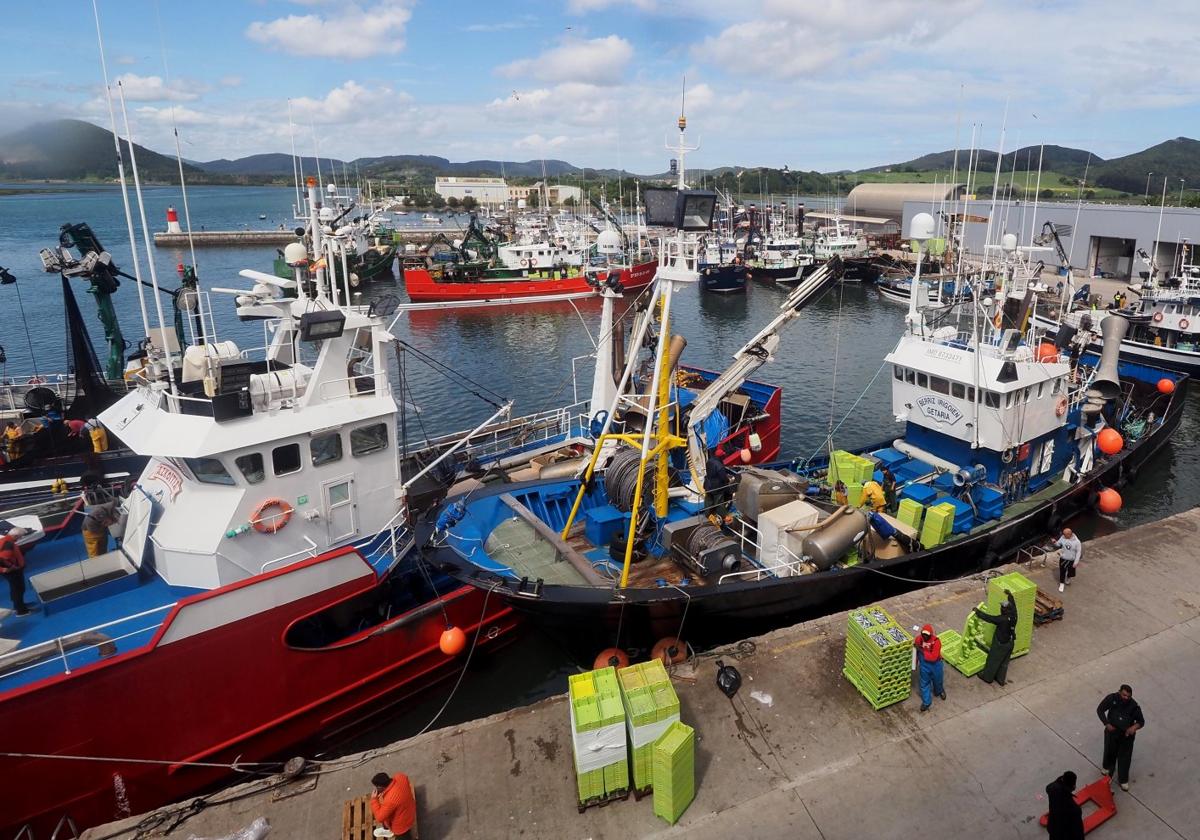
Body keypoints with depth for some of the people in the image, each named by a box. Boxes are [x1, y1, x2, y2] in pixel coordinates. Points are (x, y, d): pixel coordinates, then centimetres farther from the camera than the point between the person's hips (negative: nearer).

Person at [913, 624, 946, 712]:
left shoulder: (936, 641, -30)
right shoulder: (918, 639, -18)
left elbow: (933, 657, -33)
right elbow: (915, 652, -2)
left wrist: (922, 650, -36)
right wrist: (915, 664, 2)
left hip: (935, 665, -2)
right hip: (924, 665, 2)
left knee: (937, 680, 25)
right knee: (924, 683, 13)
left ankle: (939, 691, 58)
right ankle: (926, 702, 31)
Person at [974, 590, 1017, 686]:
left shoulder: (1002, 620, -34)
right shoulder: (1014, 615, -15)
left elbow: (988, 618, -25)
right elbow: (1013, 605, 5)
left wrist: (977, 611, -11)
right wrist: (1010, 595, 20)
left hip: (1000, 644, -7)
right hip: (1010, 643, 7)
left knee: (993, 661, 14)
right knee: (1004, 662, 23)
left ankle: (987, 677, 32)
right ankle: (1001, 679, 38)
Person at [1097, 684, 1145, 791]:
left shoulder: (1134, 706, -21)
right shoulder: (1112, 698, -20)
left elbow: (1141, 721, -11)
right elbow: (1100, 710, -10)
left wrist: (1134, 727, -32)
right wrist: (1107, 724, -20)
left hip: (1127, 734, -1)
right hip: (1112, 731, 1)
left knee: (1125, 757, 9)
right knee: (1110, 751, 22)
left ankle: (1123, 780, 27)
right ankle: (1107, 767, 51)